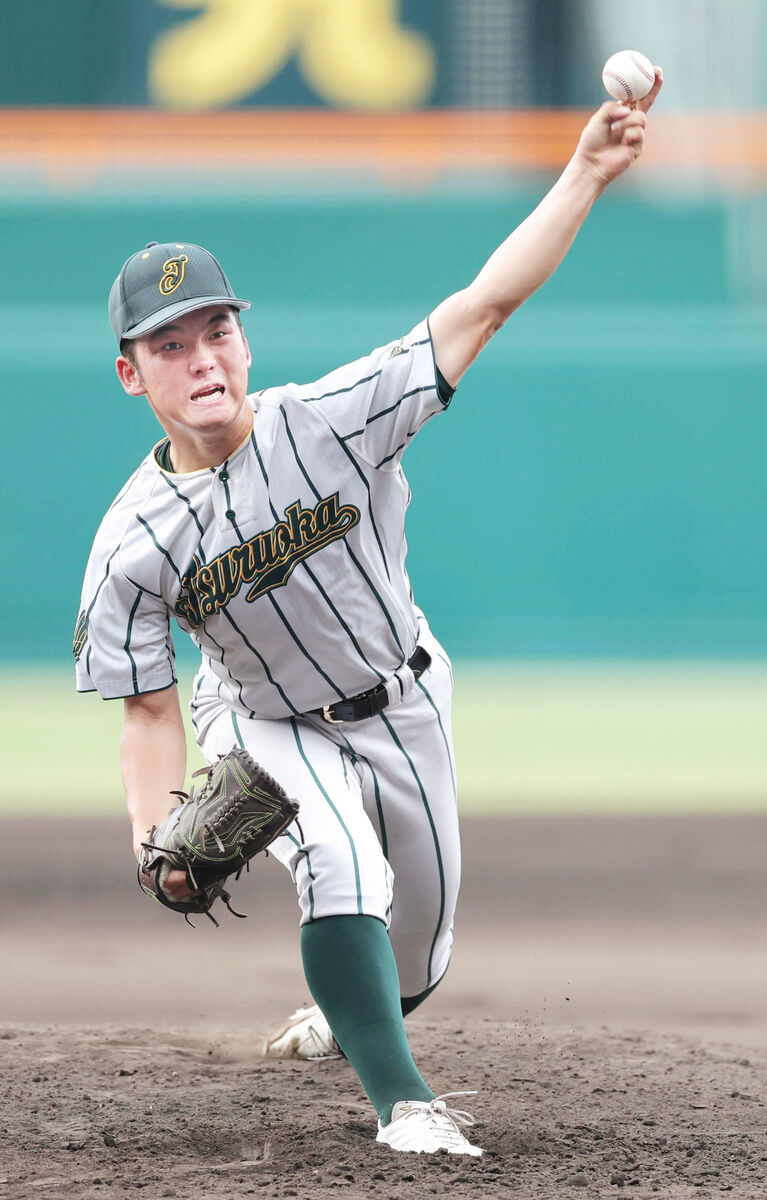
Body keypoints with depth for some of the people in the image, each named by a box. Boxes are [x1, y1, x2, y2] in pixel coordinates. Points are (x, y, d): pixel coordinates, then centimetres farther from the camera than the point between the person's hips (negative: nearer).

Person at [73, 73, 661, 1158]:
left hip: (403, 706, 2)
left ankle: (345, 1014, 49)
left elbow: (482, 308, -27)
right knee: (341, 864, -32)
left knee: (419, 945, 13)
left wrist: (586, 174, -35)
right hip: (266, 730, -2)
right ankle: (405, 1103, -29)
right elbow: (150, 710, -14)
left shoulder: (330, 421, -25)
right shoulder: (131, 547, -22)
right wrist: (158, 842, -32)